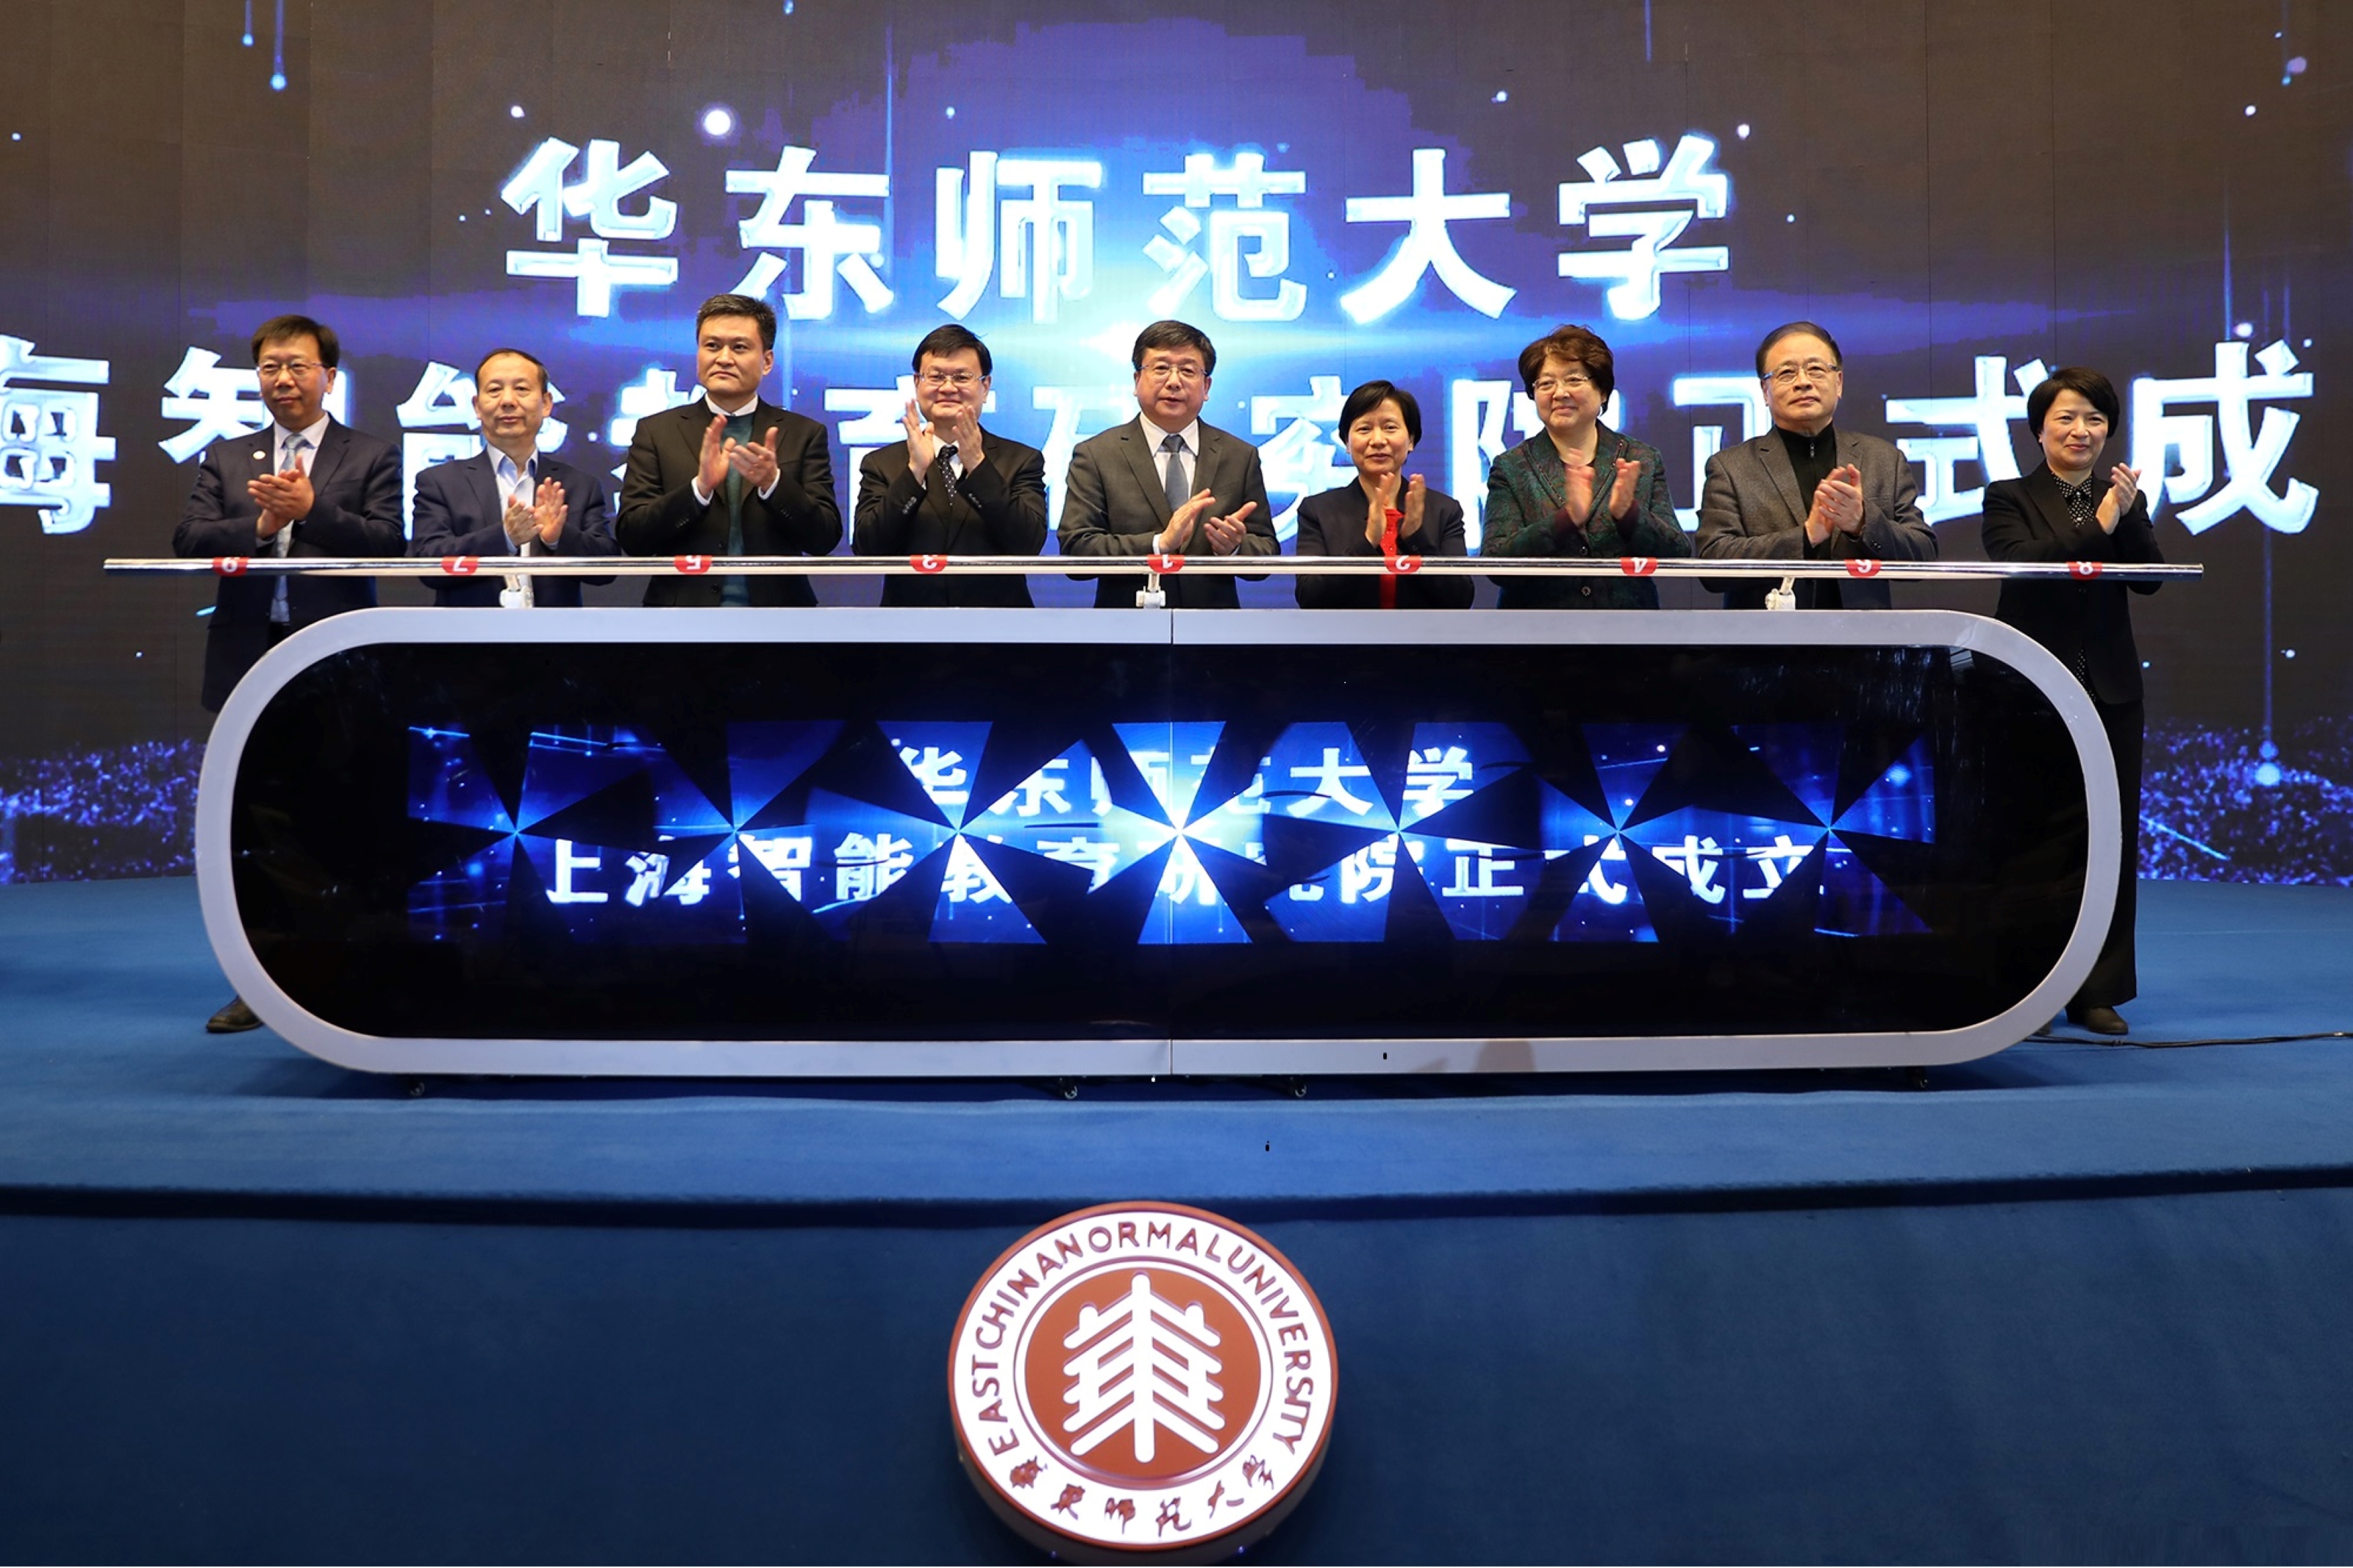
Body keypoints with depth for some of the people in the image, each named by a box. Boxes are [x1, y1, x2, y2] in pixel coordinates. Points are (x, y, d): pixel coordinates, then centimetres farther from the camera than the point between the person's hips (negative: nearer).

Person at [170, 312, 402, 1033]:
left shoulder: (372, 457, 5)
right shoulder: (225, 459, 14)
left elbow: (386, 542, -9)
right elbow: (188, 539, 1)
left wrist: (310, 507, -19)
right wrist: (259, 524, -14)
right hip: (249, 662, 4)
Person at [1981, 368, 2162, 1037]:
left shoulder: (2123, 498, 11)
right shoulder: (2008, 498, 1)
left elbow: (2150, 577, -3)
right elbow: (2020, 562, -17)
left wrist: (2129, 517, -16)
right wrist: (2097, 526, -20)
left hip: (2110, 689, 4)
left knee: (2112, 838, 5)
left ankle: (2099, 990, 13)